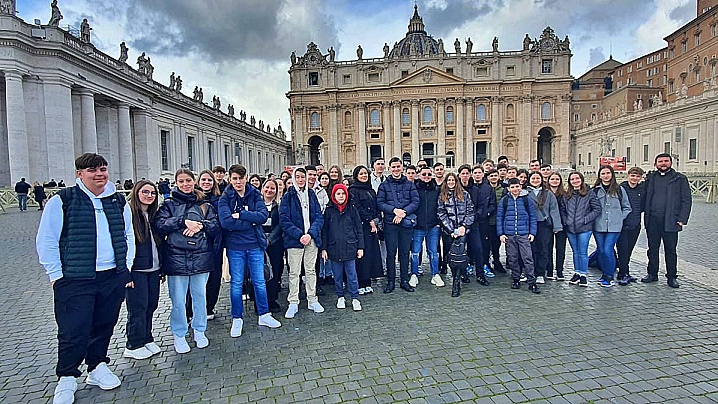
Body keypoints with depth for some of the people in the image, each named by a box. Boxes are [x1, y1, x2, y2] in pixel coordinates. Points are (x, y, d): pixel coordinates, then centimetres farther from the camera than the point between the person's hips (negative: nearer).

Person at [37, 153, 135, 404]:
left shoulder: (118, 202, 10)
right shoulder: (61, 201, -4)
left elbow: (128, 235, 17)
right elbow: (46, 241, -3)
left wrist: (126, 267, 10)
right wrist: (56, 275, -6)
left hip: (113, 278, 4)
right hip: (75, 280, -4)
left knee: (104, 326, 14)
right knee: (73, 332, 0)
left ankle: (97, 367, 32)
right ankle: (66, 379, 21)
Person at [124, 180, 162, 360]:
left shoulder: (153, 214, 12)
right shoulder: (128, 214, -11)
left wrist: (161, 268, 15)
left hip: (153, 269, 7)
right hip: (136, 270, -7)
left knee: (151, 305, 13)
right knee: (138, 308, 1)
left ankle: (147, 340, 28)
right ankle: (134, 346, 16)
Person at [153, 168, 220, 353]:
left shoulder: (204, 205, 11)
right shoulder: (169, 204, 5)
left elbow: (216, 227, 3)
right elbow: (159, 225, -9)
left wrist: (200, 225, -14)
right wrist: (183, 221, -16)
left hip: (200, 257, 2)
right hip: (176, 258, -2)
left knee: (200, 296, 11)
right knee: (178, 300, 5)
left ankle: (199, 331, 29)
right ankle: (179, 335, 23)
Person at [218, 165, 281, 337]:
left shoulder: (255, 195, 2)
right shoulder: (225, 198, -4)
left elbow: (263, 215, -12)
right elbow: (226, 221, -19)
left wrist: (240, 215, -18)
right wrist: (251, 222, -16)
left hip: (255, 245, 2)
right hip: (235, 246, -1)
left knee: (260, 282, 10)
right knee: (236, 284, 9)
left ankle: (264, 315, 26)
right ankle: (237, 319, 25)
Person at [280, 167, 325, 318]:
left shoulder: (312, 195, 9)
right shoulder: (288, 196, -1)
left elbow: (319, 217, 4)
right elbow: (284, 220, -8)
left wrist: (311, 234, -12)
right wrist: (300, 235, -17)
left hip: (312, 239, 3)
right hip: (294, 240, -3)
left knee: (311, 270, 11)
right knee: (294, 272, 2)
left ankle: (312, 300, 21)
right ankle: (293, 303, 12)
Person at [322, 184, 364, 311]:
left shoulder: (352, 210, 3)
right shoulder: (329, 211, 4)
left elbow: (359, 229, 5)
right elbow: (324, 231, 5)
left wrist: (360, 247, 1)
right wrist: (323, 248, 0)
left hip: (350, 248, -1)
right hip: (334, 249, 1)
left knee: (352, 275, 2)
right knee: (337, 276, 10)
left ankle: (355, 298, 13)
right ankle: (340, 297, 25)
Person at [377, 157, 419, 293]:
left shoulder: (410, 184, 9)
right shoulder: (384, 185, 6)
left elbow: (416, 201, 0)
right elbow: (380, 203, -3)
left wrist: (403, 212, -14)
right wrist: (394, 210, -17)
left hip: (406, 222, 1)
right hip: (390, 223, -1)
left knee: (404, 252, 8)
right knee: (391, 253, 2)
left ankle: (404, 281, 19)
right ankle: (390, 282, 12)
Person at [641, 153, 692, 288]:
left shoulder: (680, 179, 4)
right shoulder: (650, 178, 11)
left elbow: (686, 200, 1)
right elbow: (645, 197, 12)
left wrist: (682, 219, -8)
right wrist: (646, 215, 1)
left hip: (670, 221, -2)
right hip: (652, 220, 2)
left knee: (670, 249, 4)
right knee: (652, 248, 9)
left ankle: (672, 277, 15)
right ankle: (652, 273, 20)